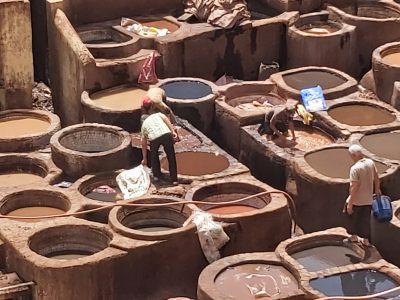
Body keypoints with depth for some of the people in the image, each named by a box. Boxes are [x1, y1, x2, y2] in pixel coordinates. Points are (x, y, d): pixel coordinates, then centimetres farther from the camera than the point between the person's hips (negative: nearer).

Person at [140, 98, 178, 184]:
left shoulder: (144, 125, 33)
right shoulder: (157, 115, 34)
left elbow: (144, 145, 35)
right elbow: (166, 119, 9)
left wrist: (144, 159, 44)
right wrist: (173, 131, 0)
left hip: (154, 138, 0)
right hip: (166, 134, 0)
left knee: (154, 155, 30)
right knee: (171, 157, 15)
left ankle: (156, 175, 38)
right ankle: (174, 179, 18)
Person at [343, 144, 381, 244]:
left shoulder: (355, 168, -26)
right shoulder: (370, 162, -6)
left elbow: (354, 187, -25)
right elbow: (376, 178, 7)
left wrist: (350, 204, -18)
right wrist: (377, 190, 24)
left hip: (356, 200, -6)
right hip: (368, 199, 6)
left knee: (350, 214, 18)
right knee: (366, 219, 18)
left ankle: (354, 235, 29)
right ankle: (366, 239, 27)